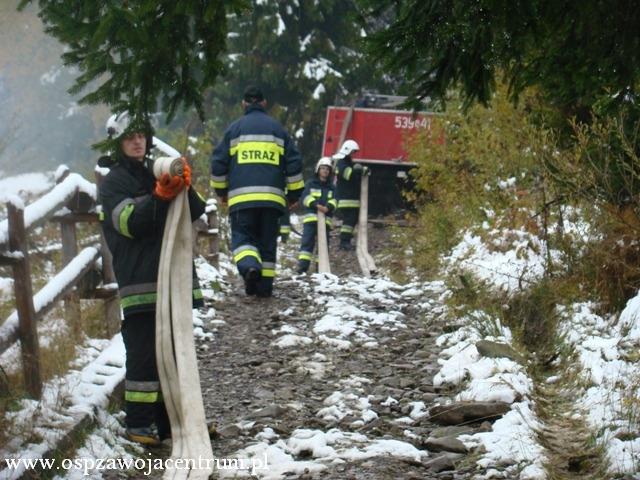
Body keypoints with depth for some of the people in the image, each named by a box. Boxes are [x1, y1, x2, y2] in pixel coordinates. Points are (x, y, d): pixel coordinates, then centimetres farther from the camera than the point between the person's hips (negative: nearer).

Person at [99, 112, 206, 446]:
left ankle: (168, 418, 18)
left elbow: (195, 213, 9)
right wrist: (160, 196, -28)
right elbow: (131, 222, -14)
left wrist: (185, 187, -12)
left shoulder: (158, 174, 18)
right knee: (144, 353, -9)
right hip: (140, 283, -7)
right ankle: (138, 423, -6)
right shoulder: (113, 183, 1)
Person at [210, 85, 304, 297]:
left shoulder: (235, 128, 7)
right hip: (271, 197, 2)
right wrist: (294, 193, 18)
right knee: (267, 240, 10)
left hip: (241, 196, -2)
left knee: (242, 236, 0)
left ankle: (249, 264, -29)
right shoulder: (277, 129, 11)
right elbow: (293, 163, 10)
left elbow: (218, 162, 8)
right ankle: (264, 284, 7)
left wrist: (221, 190, 21)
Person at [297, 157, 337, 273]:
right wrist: (317, 205, -19)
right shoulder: (311, 183, 9)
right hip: (311, 217, -3)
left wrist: (328, 207, -18)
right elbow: (306, 197, -3)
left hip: (325, 219, 3)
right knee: (307, 241, -11)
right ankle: (303, 265, -17)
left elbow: (334, 200, 4)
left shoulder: (331, 187, 18)